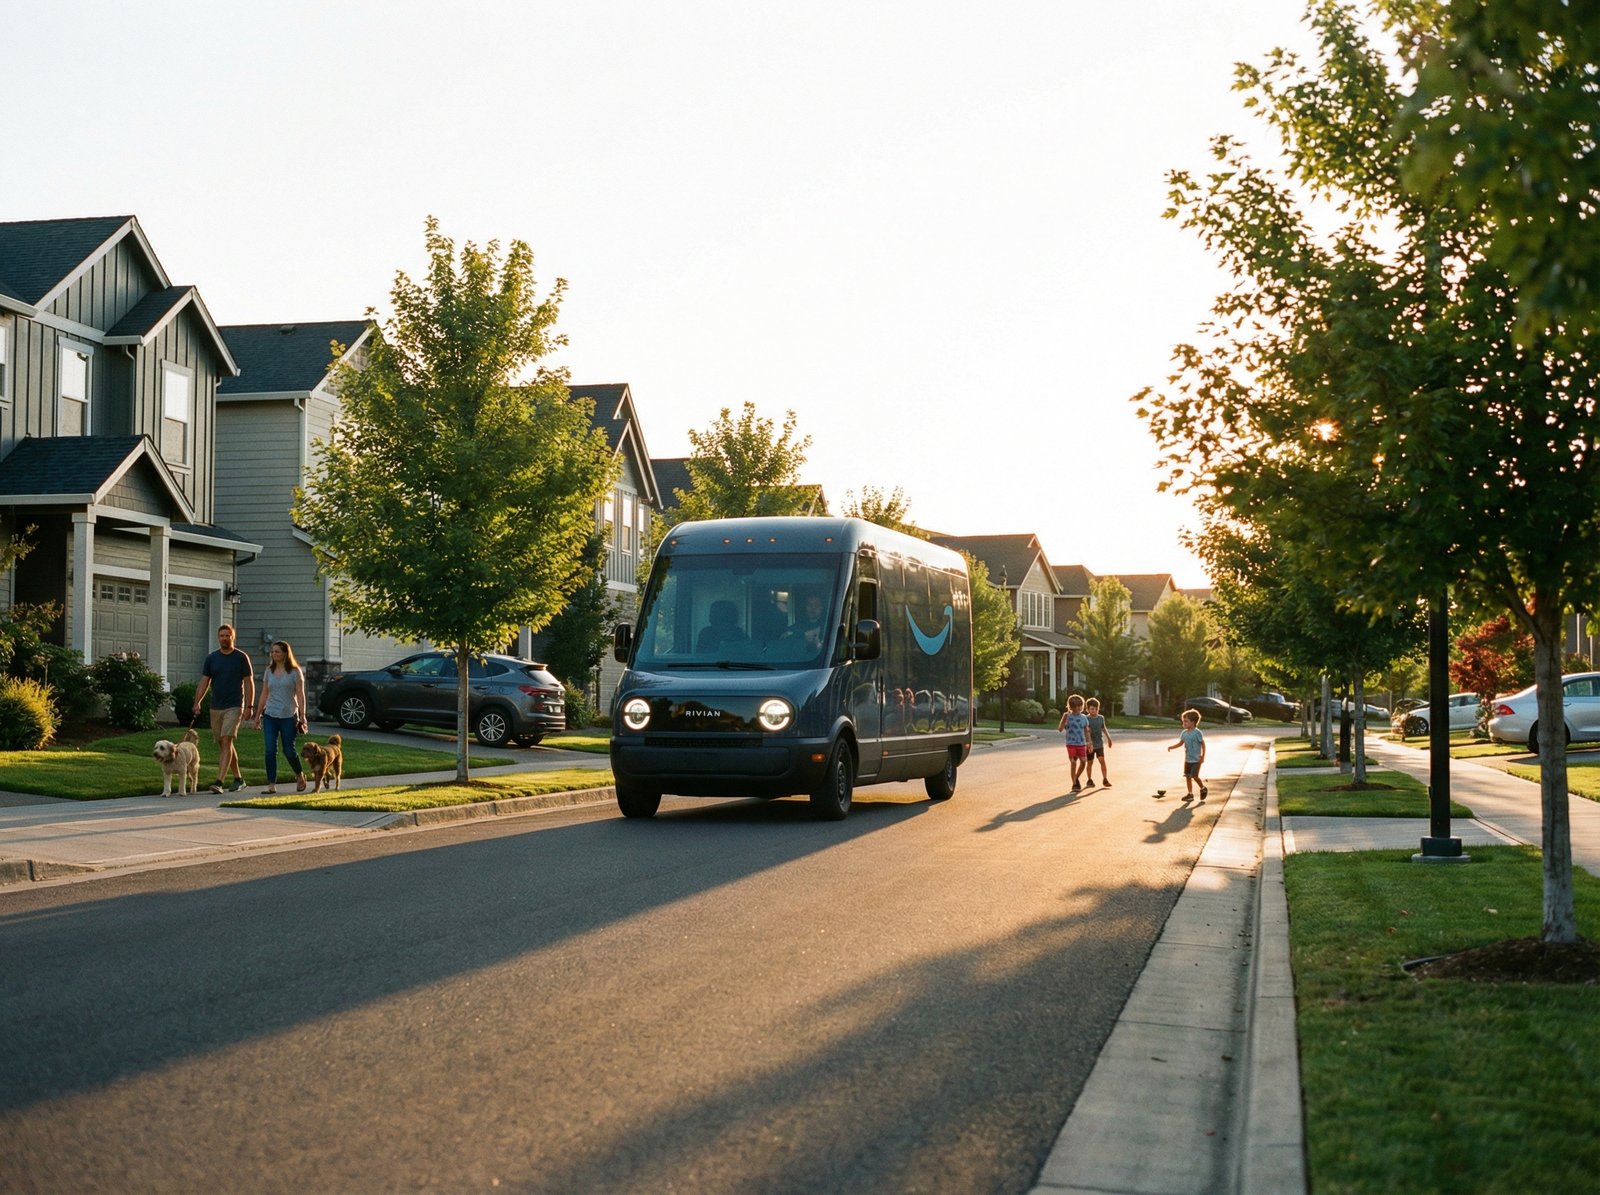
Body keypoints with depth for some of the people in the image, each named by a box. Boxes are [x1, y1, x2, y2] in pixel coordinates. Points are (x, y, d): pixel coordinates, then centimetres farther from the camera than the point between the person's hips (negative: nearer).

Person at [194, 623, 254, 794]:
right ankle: (238, 778, 23)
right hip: (215, 707, 5)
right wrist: (197, 702, -7)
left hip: (234, 707, -5)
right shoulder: (211, 658, 8)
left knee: (226, 742, -15)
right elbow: (204, 682, 6)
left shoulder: (241, 658, -1)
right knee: (223, 744, 11)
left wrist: (249, 706, -8)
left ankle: (220, 782, -22)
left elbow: (249, 683, 0)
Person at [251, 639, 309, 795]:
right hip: (270, 715, 3)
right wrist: (258, 714, 11)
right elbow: (264, 694, 13)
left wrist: (302, 715, -10)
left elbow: (300, 694, -4)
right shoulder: (269, 671, 9)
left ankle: (300, 775, 26)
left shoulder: (295, 671, -2)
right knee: (270, 750, -5)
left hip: (288, 716, -3)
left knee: (289, 751, 0)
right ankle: (271, 784, -1)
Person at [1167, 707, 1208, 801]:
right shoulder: (1184, 733, 5)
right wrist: (1172, 747, -4)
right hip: (1187, 759, 7)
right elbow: (1180, 743, 12)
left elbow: (1203, 744, -9)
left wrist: (1203, 756, -12)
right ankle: (1190, 794, 14)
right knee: (1187, 776, 7)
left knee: (1194, 776, -11)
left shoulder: (1197, 733, -14)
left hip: (1196, 760, -7)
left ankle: (1203, 788, 14)